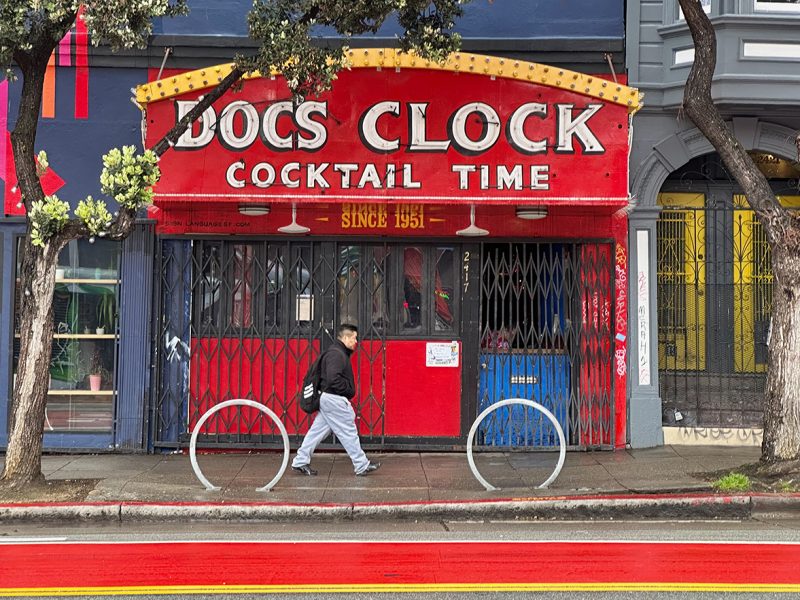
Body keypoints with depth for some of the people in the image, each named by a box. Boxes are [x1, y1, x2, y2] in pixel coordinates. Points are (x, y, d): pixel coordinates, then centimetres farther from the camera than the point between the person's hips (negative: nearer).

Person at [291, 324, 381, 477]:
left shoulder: (340, 353, 17)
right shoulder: (337, 354, -17)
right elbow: (333, 378, -27)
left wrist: (348, 390, 10)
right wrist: (349, 389, -16)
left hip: (328, 399, 11)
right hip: (335, 400, -11)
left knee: (317, 431, 11)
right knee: (349, 433, -1)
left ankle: (300, 462, 14)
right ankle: (362, 466, 7)